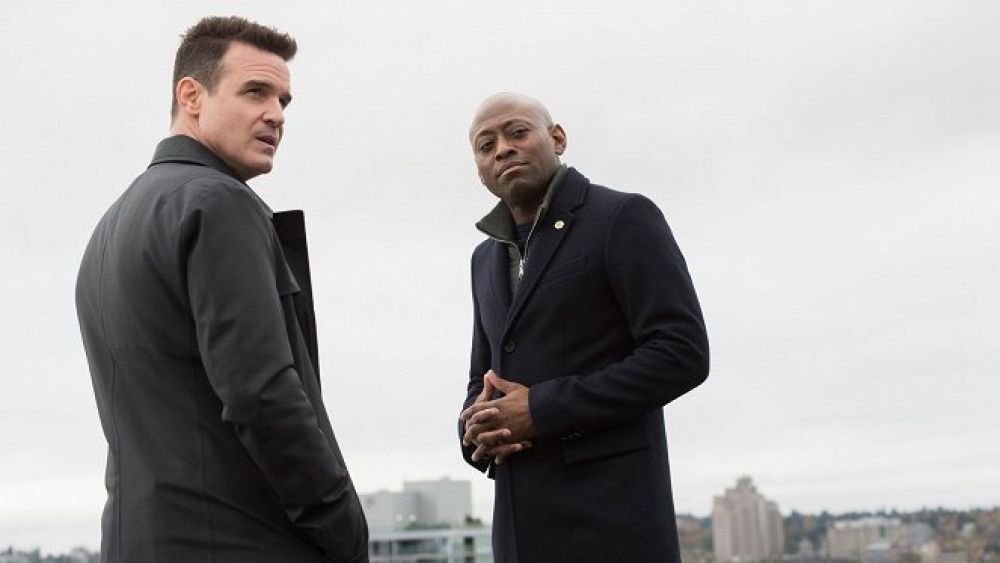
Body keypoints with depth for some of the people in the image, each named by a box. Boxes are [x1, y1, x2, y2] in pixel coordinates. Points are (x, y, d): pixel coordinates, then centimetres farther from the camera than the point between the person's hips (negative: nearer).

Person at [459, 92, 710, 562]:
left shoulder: (625, 218, -3)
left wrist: (540, 410, -16)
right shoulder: (488, 257, 19)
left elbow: (682, 355, -12)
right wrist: (480, 430, -2)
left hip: (612, 510, -7)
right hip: (525, 520, 7)